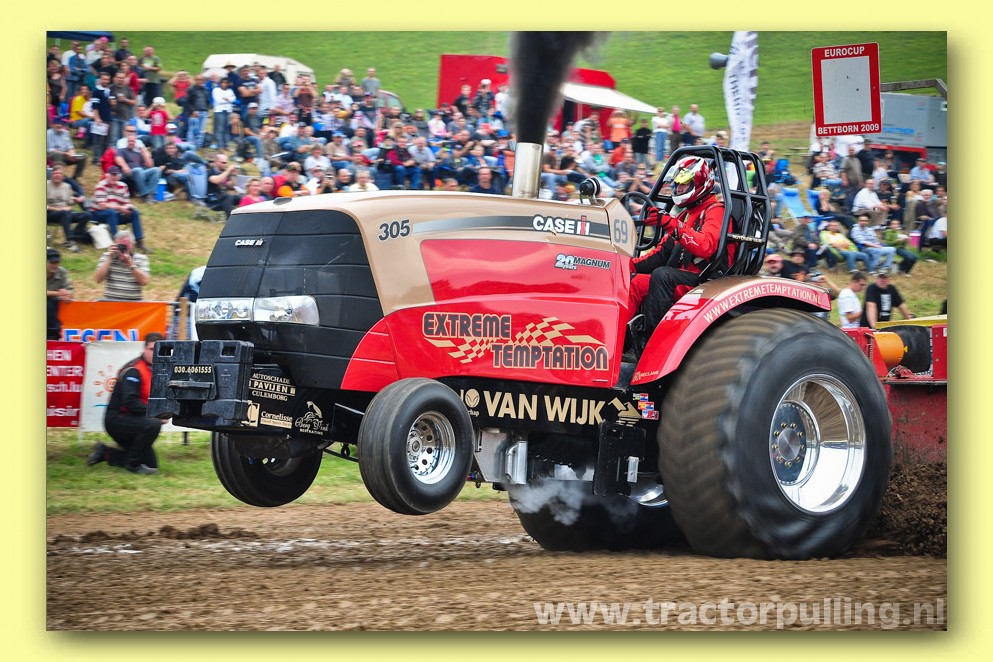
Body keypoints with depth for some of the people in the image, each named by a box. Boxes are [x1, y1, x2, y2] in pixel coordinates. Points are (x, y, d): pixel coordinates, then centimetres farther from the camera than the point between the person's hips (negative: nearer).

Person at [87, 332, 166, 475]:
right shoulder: (133, 371, -18)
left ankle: (105, 453, 19)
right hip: (117, 419, -9)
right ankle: (133, 465, -16)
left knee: (151, 464, 9)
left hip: (130, 420, 9)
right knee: (153, 425, -34)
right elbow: (130, 402, -28)